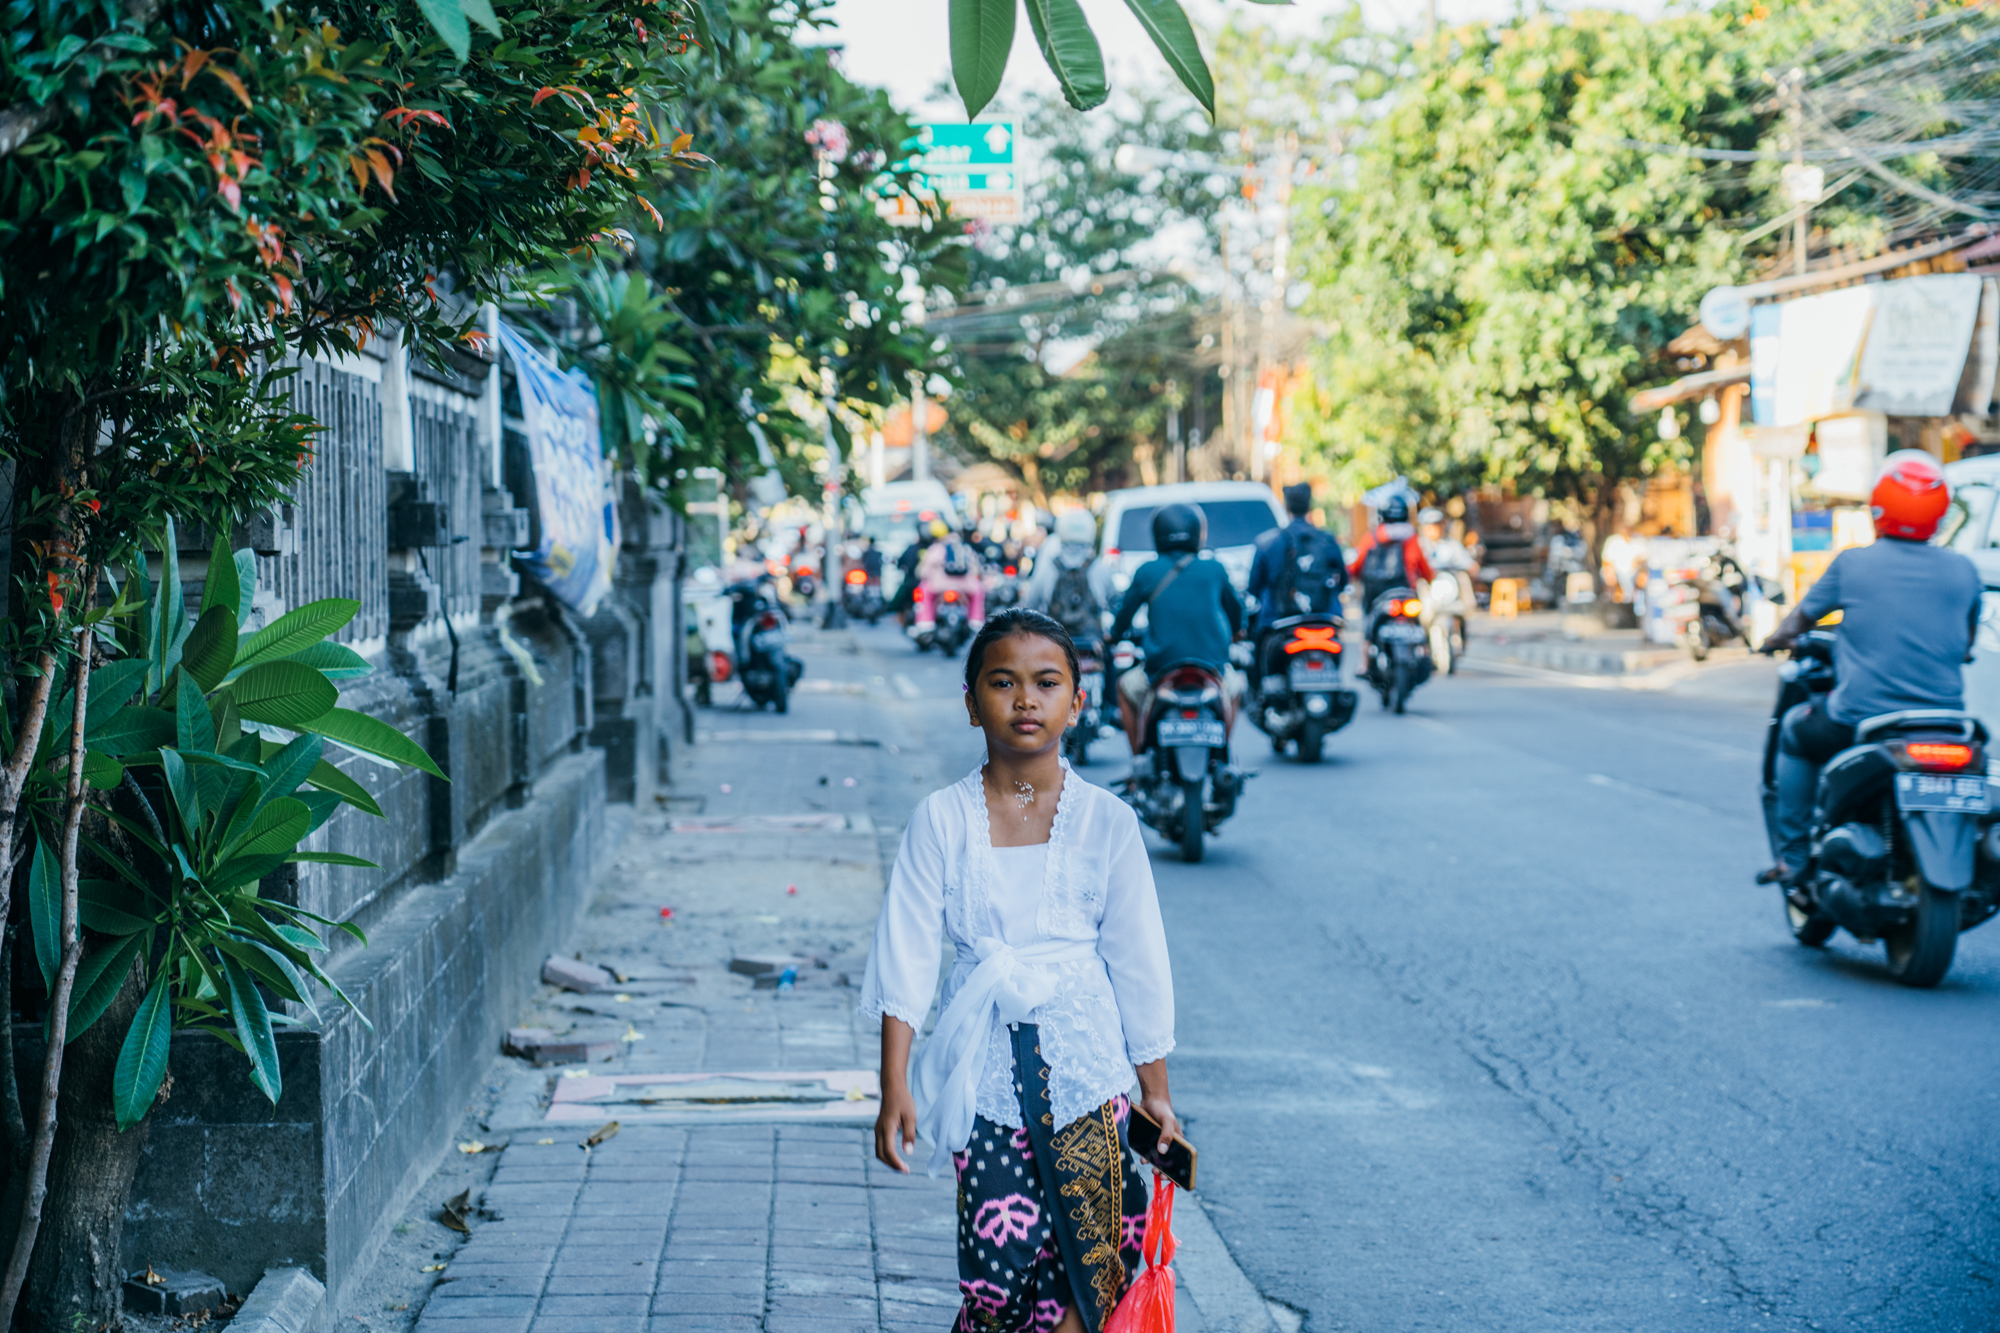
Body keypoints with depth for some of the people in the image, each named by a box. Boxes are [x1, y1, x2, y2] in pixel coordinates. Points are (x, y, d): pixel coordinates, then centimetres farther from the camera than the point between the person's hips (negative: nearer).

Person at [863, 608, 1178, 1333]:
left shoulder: (1105, 822, 1)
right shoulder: (942, 820, 0)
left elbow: (1139, 964, 6)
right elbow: (906, 957, 0)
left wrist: (1155, 1090, 8)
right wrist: (894, 1088, -4)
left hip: (1084, 1062, 1)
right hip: (982, 1065, 0)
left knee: (1084, 1261, -3)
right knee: (999, 1254, -7)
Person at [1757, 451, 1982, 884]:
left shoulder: (1853, 563, -3)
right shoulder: (1963, 571, 2)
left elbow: (1799, 620, 12)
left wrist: (1777, 639, 34)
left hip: (1861, 715, -2)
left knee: (1796, 730, 28)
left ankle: (1793, 856, 26)